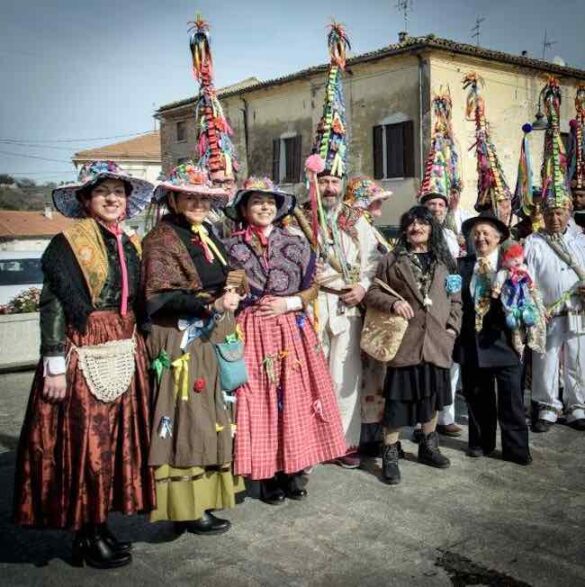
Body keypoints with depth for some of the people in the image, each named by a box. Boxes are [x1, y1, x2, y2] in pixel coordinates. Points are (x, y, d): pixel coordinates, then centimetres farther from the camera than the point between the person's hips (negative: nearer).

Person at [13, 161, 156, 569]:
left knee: (117, 440, 11)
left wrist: (141, 351, 16)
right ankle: (86, 537, 14)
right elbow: (52, 305, -11)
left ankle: (99, 526, 25)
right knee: (85, 442, 0)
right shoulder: (69, 242, -7)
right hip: (83, 355, -7)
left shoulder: (131, 244, 13)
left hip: (125, 354, 7)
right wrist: (55, 364, -16)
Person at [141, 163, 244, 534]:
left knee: (211, 418, 13)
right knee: (185, 423, -2)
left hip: (212, 339, 8)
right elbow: (159, 296, -18)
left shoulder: (208, 235, 16)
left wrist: (231, 293, 8)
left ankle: (204, 495, 25)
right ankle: (187, 508, 9)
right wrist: (211, 305, -23)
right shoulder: (161, 239, -8)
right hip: (181, 342, -8)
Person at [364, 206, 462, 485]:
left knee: (432, 393, 14)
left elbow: (455, 298, 13)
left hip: (437, 341, 3)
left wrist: (453, 327, 1)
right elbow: (372, 293, 1)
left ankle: (429, 446, 32)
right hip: (404, 340, -3)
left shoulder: (444, 260, 12)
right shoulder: (392, 260, 4)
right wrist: (393, 302, -17)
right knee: (398, 396, -1)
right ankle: (390, 454, 11)